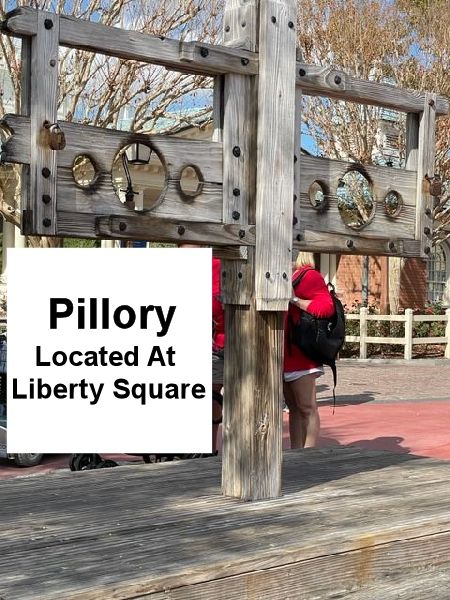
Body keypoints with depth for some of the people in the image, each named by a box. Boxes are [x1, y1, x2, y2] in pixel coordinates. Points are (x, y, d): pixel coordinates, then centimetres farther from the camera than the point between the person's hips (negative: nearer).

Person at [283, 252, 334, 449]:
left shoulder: (309, 276, -10)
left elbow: (327, 307, -22)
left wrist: (295, 300, -22)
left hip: (301, 356, -9)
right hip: (285, 355, 9)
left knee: (306, 408, -5)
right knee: (293, 408, 12)